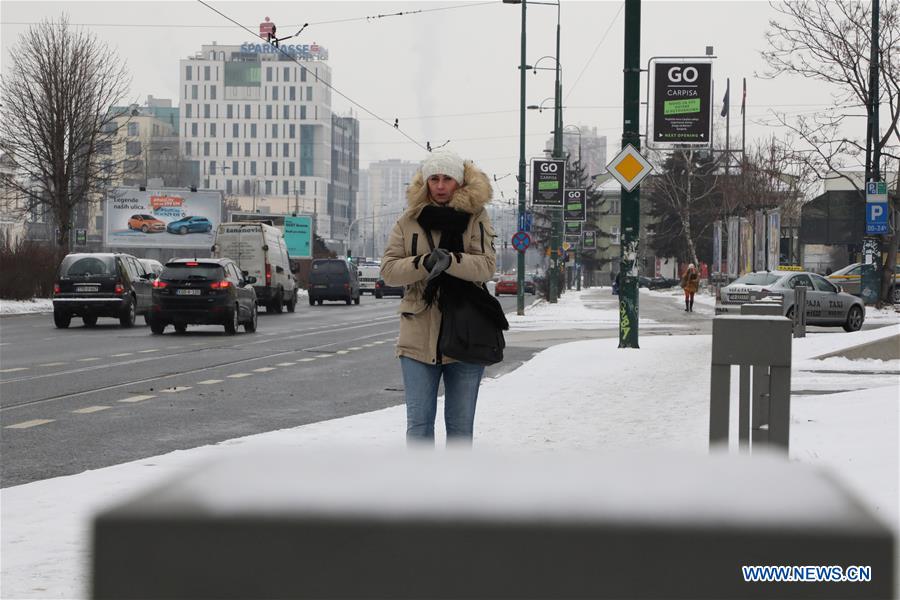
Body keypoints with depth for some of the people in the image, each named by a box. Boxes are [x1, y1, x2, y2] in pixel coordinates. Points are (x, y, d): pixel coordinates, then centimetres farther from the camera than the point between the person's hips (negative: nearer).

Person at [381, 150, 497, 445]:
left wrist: (450, 261, -27)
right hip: (419, 336, 1)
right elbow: (388, 269, 0)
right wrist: (424, 262, -18)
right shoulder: (409, 220, 5)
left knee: (460, 423, 8)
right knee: (418, 423, 1)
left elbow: (486, 265, -9)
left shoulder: (475, 217, 1)